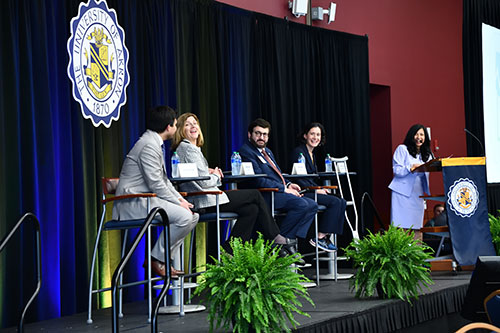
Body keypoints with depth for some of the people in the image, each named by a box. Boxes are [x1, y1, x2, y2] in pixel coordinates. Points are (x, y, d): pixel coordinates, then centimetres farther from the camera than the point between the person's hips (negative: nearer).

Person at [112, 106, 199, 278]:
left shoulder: (155, 143, 19)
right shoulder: (149, 145, -16)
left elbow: (163, 180, 22)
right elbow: (156, 184, -20)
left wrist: (180, 199, 9)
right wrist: (178, 203, -13)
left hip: (145, 199, 11)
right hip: (134, 202, -11)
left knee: (193, 215, 4)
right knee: (184, 216, -24)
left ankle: (161, 257, 4)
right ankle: (156, 259, -10)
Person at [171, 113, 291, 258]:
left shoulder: (187, 148, 17)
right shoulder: (188, 149, -15)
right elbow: (204, 182, -19)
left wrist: (209, 171, 7)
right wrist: (215, 176, 2)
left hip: (204, 199, 10)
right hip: (206, 201, -10)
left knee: (252, 209, 7)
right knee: (255, 194, -1)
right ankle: (277, 240, 8)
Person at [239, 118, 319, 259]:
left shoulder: (267, 152, 25)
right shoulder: (246, 151, -8)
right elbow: (258, 180, -16)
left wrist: (289, 184, 5)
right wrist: (284, 189, -16)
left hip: (280, 192, 10)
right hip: (264, 195, -10)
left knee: (312, 205, -6)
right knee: (301, 204, -28)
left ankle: (291, 242, -12)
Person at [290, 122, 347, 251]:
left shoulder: (312, 154, 20)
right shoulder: (298, 152, -10)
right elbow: (297, 179, -16)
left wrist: (320, 188, 2)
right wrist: (316, 190, -16)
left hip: (312, 190, 9)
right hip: (302, 192, -9)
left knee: (342, 202, -8)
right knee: (335, 202, -22)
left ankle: (325, 236, -10)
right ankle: (320, 238, -19)